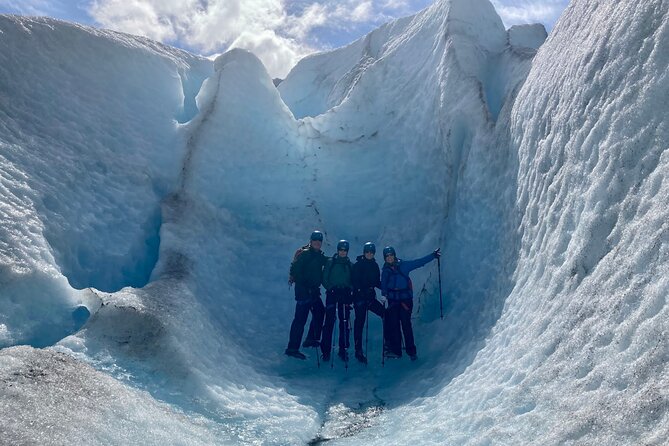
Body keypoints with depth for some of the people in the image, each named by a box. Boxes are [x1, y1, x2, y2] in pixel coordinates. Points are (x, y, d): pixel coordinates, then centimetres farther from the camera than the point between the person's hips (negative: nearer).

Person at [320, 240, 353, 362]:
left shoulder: (350, 265, 12)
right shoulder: (330, 262, 5)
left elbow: (353, 281, 14)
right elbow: (324, 278, 2)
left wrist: (349, 289, -3)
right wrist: (330, 288, -10)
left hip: (345, 295, 2)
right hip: (332, 293, -2)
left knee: (344, 322, 1)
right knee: (329, 321, -7)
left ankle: (343, 349, 11)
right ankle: (326, 350, -1)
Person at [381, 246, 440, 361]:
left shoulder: (403, 265, 3)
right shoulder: (385, 271, 9)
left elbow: (419, 262, 4)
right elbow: (383, 286, 10)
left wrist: (433, 255, 2)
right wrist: (385, 295, -7)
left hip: (405, 299, -2)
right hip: (393, 300, 2)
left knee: (406, 324, -4)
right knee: (393, 324, -3)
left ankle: (411, 351, 2)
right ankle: (396, 350, 4)